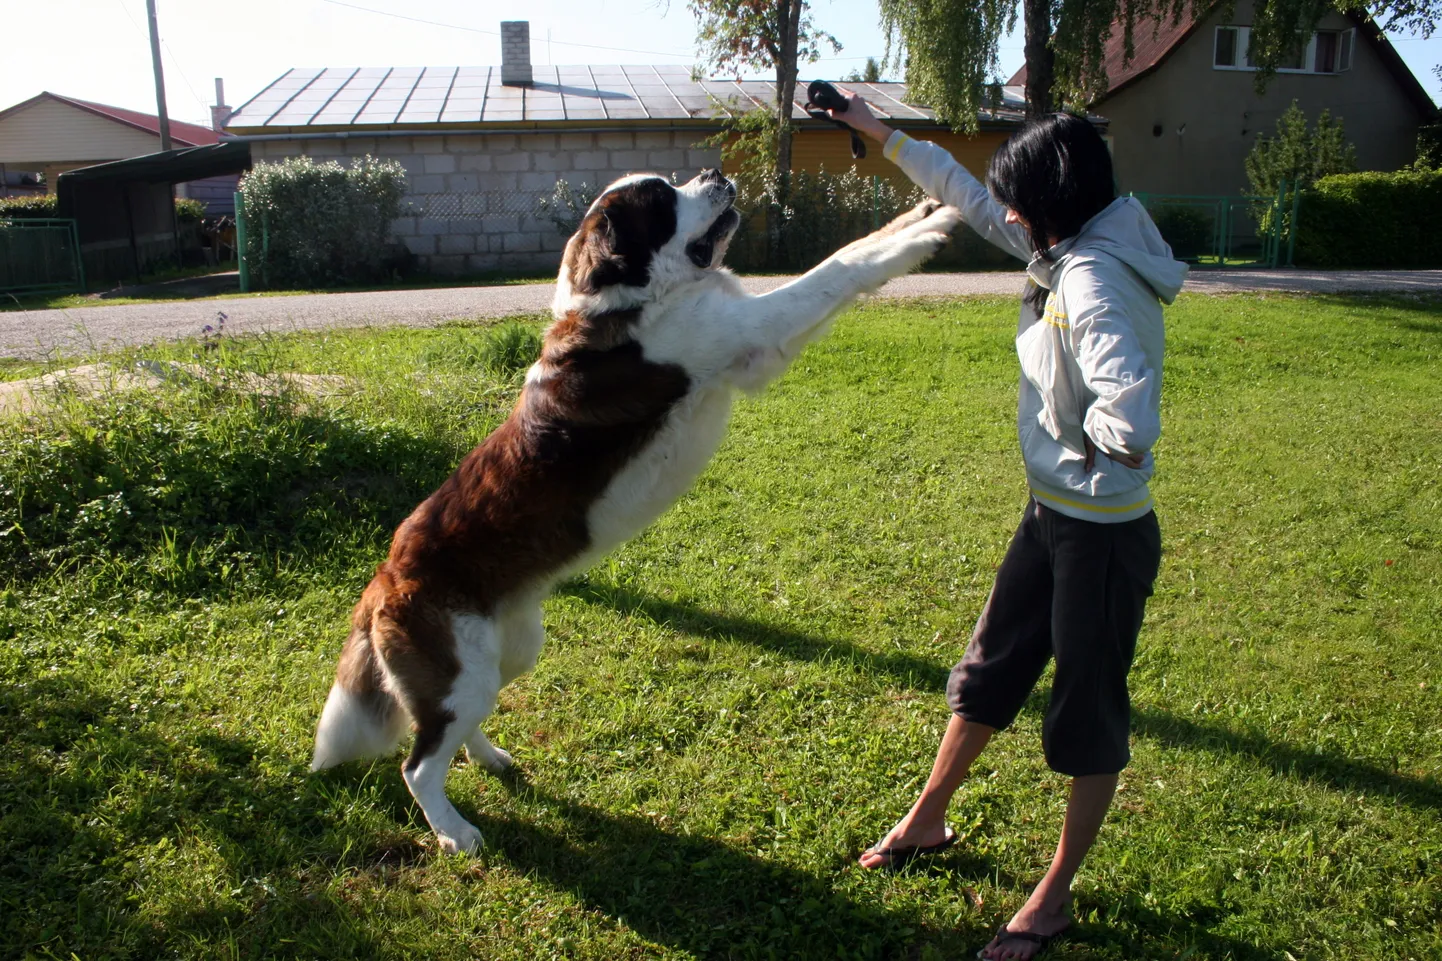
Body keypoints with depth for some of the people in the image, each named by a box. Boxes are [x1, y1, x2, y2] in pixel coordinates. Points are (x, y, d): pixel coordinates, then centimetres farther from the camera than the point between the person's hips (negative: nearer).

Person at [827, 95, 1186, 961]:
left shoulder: (1092, 283, -25)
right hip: (1052, 515, 9)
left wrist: (1088, 441, -15)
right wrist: (877, 131, 21)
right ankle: (928, 824, 41)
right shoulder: (1071, 253, 3)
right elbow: (967, 195, 15)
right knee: (990, 670, 20)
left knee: (1090, 712, 9)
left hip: (1102, 533, -9)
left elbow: (1131, 424, -37)